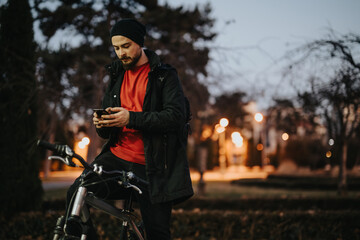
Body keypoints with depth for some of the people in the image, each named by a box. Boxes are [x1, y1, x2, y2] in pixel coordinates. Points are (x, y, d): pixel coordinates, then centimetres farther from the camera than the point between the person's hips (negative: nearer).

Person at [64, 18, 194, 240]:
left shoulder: (165, 75, 2)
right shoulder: (117, 76, 19)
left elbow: (176, 116, -14)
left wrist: (131, 118, -24)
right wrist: (102, 125, -4)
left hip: (150, 166, -4)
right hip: (117, 157, 4)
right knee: (76, 195, -22)